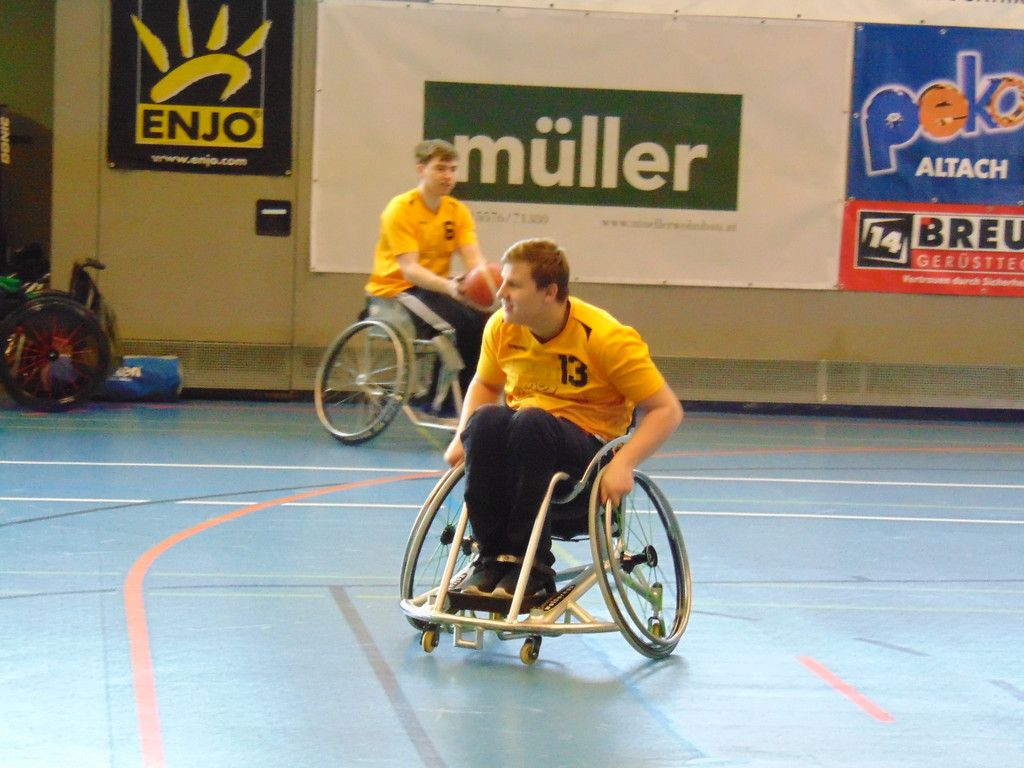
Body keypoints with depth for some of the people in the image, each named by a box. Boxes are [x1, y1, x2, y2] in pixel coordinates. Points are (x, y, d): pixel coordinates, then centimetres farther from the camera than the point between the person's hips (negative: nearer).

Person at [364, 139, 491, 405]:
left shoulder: (457, 211, 4)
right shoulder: (401, 209, -13)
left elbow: (474, 259, -9)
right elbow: (409, 269, -23)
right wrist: (448, 287, -41)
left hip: (434, 287, 6)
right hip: (394, 290, -6)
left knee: (483, 318, -20)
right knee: (463, 321, -28)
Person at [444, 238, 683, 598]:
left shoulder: (607, 338, -14)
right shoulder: (501, 328, 0)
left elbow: (667, 411, -12)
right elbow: (485, 384, 21)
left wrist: (623, 464, -26)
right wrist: (463, 437, 1)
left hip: (588, 443, -4)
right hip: (524, 439, 4)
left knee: (531, 422, -37)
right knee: (486, 420, -31)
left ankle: (530, 564, -32)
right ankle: (492, 558, -25)